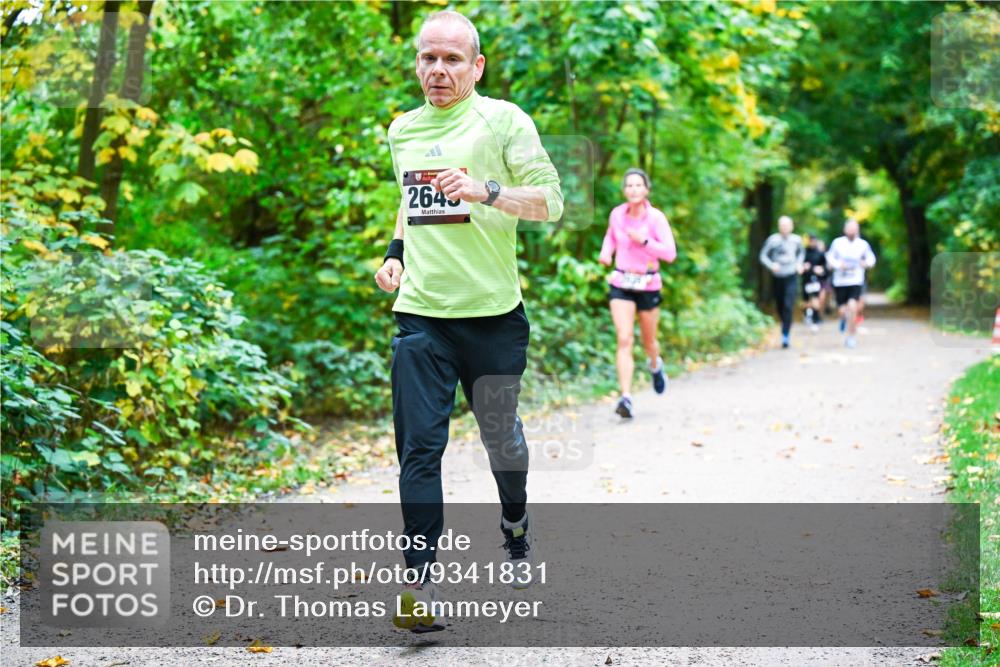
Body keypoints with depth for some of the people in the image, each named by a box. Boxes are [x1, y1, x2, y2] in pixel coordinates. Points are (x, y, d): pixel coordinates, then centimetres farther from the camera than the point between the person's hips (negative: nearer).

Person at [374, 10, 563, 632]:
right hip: (420, 313, 3)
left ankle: (516, 523, 43)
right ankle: (423, 584, -9)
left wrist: (484, 191, -23)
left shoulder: (503, 119, -4)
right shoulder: (402, 130, 12)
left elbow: (551, 201, -8)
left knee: (501, 435, 13)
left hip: (492, 312, -3)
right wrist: (396, 253, 15)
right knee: (419, 445, -7)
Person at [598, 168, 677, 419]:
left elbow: (670, 253, -14)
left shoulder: (656, 217, -13)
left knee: (648, 341, 16)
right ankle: (626, 398, -20)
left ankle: (655, 365, 53)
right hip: (621, 284, 1)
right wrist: (606, 252, -1)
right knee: (624, 340, -14)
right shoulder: (617, 213, -3)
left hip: (648, 285, -1)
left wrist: (644, 241, -25)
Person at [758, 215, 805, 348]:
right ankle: (784, 322, 43)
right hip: (777, 277, 1)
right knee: (780, 306, 11)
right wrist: (771, 265, -21)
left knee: (788, 306, -14)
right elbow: (763, 256, -4)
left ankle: (785, 335, -13)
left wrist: (799, 263, 5)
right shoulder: (772, 240, -8)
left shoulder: (796, 240, 0)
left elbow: (802, 252, 21)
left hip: (791, 277, -1)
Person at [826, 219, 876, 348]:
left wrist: (868, 263, -10)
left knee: (852, 307, -19)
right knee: (843, 310, 2)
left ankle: (851, 336, -5)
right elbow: (830, 257, 8)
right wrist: (838, 264, -12)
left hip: (856, 282, -1)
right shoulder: (837, 243, -1)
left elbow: (871, 257, 13)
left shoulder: (863, 244, 0)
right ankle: (844, 318, 42)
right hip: (840, 281, 1)